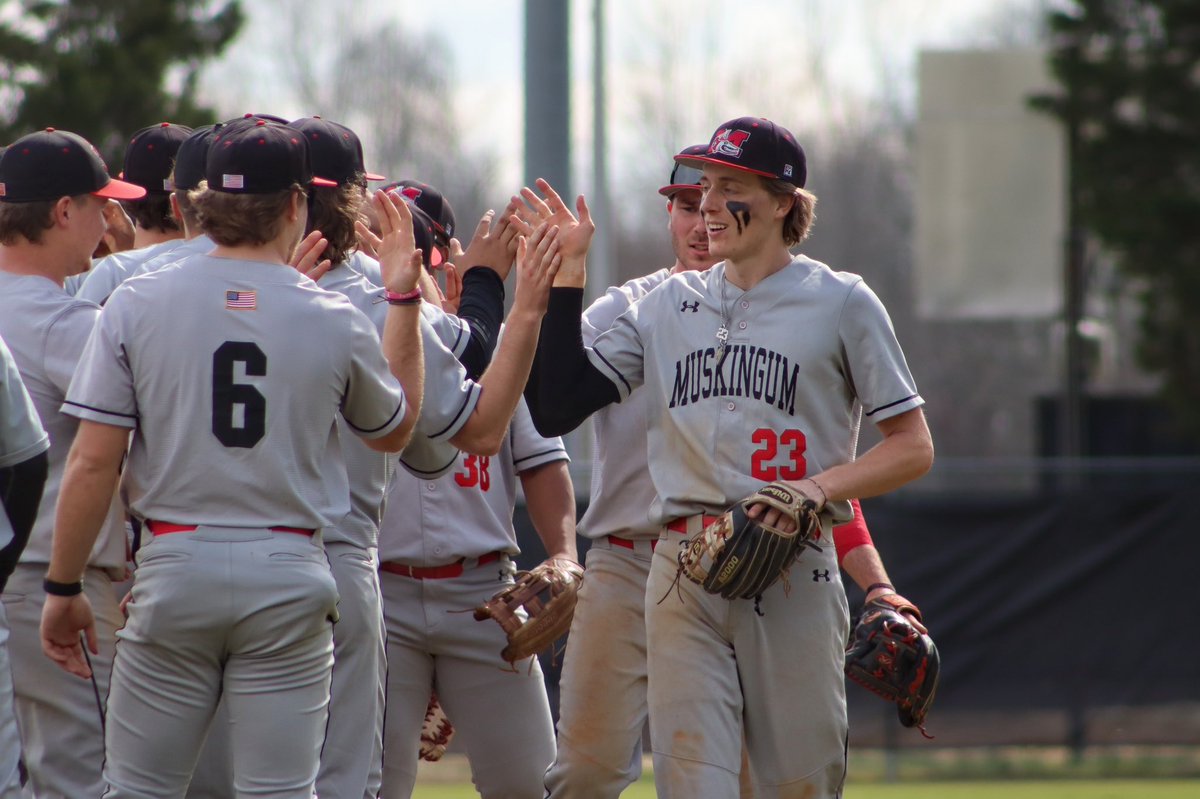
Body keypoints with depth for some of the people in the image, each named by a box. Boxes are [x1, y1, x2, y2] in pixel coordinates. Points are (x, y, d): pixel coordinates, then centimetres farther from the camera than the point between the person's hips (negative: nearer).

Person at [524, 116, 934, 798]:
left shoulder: (840, 302, 4)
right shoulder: (668, 306, 15)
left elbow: (913, 447, 2)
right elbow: (556, 406, 8)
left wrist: (821, 486, -14)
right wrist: (568, 275, 5)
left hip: (795, 573, -3)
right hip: (683, 575, 3)